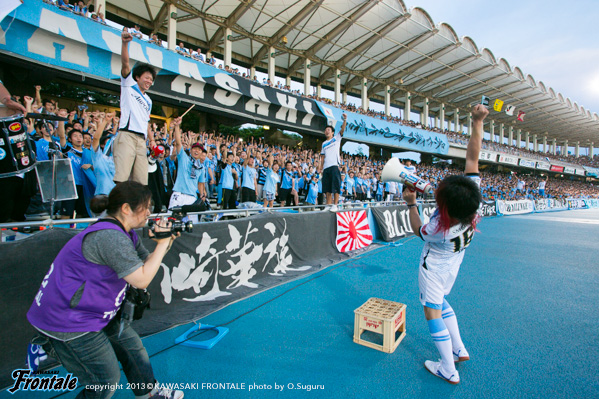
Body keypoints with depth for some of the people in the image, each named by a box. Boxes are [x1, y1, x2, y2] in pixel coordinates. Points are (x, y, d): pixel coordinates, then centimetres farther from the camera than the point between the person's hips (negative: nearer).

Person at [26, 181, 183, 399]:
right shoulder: (110, 237, -29)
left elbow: (146, 262, 8)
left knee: (132, 347, 18)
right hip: (66, 322, -10)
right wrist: (162, 244, -19)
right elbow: (142, 279, -28)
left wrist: (167, 241, -7)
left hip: (94, 313, 10)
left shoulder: (125, 234, 4)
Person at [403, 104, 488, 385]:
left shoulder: (440, 230, -38)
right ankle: (460, 350, 35)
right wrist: (477, 122, -18)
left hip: (434, 268, -8)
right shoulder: (473, 195, -26)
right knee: (440, 302, 27)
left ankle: (449, 371, 18)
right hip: (452, 265, 8)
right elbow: (472, 156, -19)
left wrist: (411, 203, -4)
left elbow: (418, 230, -12)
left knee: (433, 313, 7)